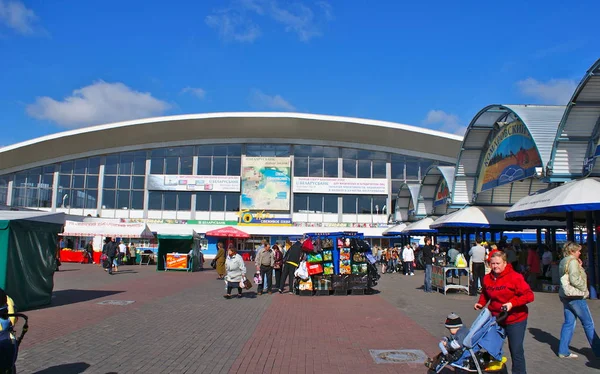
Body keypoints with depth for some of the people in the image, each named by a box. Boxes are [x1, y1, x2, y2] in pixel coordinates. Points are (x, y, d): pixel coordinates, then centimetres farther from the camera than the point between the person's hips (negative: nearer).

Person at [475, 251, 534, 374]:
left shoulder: (515, 277, -16)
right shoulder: (487, 278, 1)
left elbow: (529, 295, -20)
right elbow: (485, 294, 19)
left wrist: (512, 303, -28)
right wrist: (481, 303, 0)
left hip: (515, 320, -5)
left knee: (516, 350, 2)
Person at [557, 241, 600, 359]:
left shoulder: (563, 261, 14)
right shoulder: (572, 261, -14)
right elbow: (575, 279, -21)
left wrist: (579, 267, 10)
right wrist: (584, 289, -8)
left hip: (565, 295, 9)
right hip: (575, 296, -9)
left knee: (569, 322, 9)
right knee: (588, 323, 3)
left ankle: (563, 351, 9)